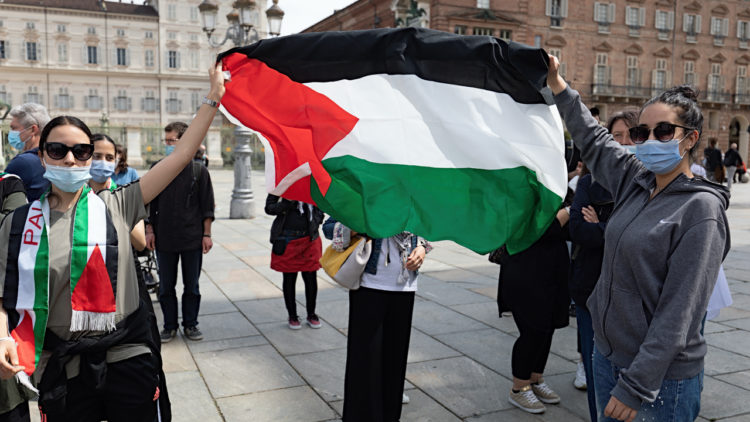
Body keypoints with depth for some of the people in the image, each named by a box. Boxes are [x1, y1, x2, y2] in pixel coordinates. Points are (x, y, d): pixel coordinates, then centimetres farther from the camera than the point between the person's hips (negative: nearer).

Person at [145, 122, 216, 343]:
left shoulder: (199, 170, -1)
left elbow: (207, 206, 1)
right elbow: (150, 203, 8)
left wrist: (207, 234, -2)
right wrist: (149, 230, 2)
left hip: (192, 239, -1)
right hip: (164, 238, 2)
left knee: (192, 285, 8)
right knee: (166, 286, 9)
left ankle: (190, 325, 23)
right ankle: (170, 326, 23)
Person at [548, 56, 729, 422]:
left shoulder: (701, 209, -16)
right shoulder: (636, 182, 3)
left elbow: (677, 313, -20)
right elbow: (593, 139, 19)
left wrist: (636, 385, -21)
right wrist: (555, 81, 21)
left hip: (663, 377, -6)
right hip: (607, 356, 6)